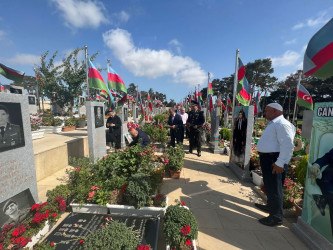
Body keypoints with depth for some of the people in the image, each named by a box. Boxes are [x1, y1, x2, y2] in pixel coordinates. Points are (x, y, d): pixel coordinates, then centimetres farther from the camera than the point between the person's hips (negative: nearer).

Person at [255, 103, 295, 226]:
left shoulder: (282, 124, -17)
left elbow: (287, 145, -25)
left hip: (274, 161, -10)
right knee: (269, 185, 24)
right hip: (267, 158, 10)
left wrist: (280, 163, -27)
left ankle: (276, 217, 16)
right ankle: (270, 206, 43)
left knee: (274, 188, 1)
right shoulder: (272, 123, 16)